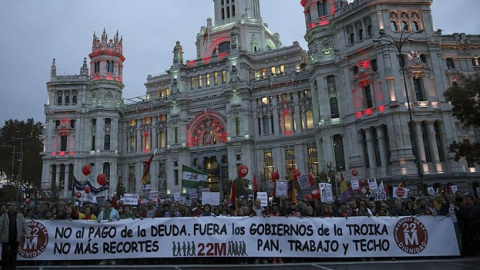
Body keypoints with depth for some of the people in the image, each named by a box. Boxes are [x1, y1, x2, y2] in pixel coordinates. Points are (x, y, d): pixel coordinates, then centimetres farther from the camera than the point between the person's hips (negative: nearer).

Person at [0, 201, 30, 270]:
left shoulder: (20, 216, 6)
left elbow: (24, 225, 3)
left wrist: (27, 234, -8)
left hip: (15, 239, 2)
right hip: (6, 239, -2)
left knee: (13, 255, 9)